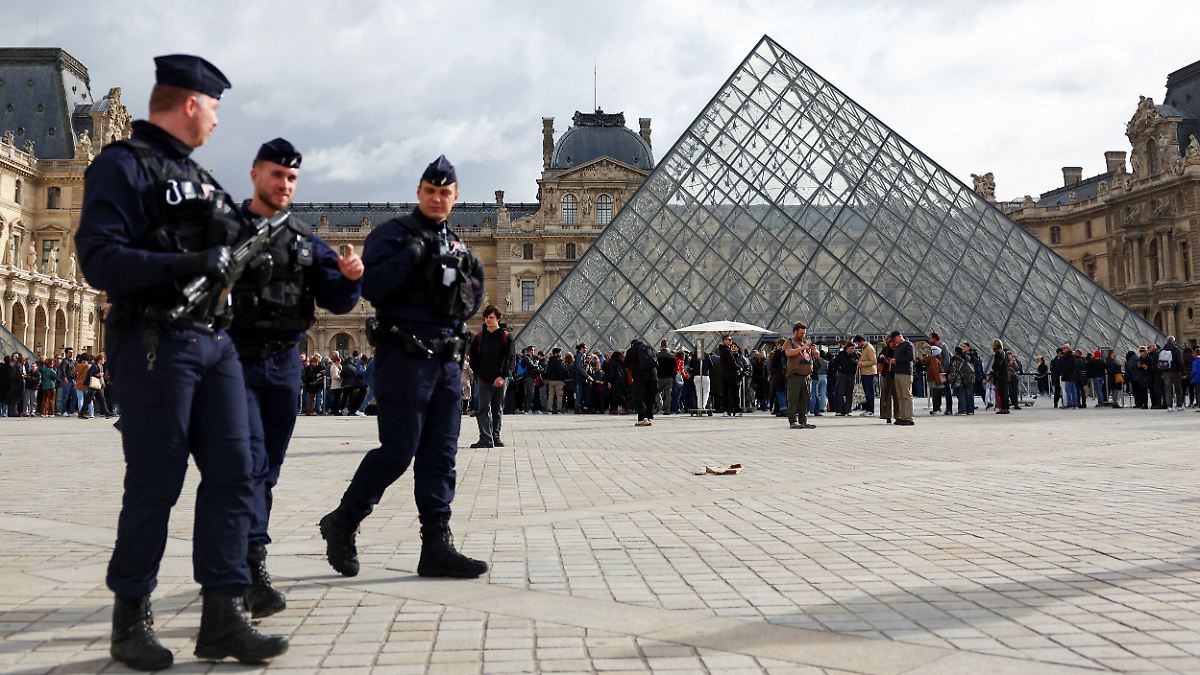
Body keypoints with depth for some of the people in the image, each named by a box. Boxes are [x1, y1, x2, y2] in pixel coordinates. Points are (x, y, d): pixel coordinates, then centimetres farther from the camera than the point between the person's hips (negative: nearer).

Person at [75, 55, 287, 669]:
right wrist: (187, 263, -23)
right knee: (155, 484, -1)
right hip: (156, 342, -8)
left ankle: (222, 617, 8)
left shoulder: (196, 175, 20)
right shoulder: (124, 164, -5)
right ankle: (131, 620, 16)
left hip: (214, 341, 8)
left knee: (232, 474, 2)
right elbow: (98, 260, -16)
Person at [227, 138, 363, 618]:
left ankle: (236, 562, 21)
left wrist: (350, 277, -12)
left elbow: (336, 300, 7)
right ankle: (253, 568, -17)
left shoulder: (305, 239, 12)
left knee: (268, 469, 9)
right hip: (237, 361, -5)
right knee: (250, 461, -15)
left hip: (285, 364, 5)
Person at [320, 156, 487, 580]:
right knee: (398, 451, -7)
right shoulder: (393, 234, -2)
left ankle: (437, 546, 8)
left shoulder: (455, 245, 19)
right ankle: (342, 523, 13)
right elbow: (371, 286, -17)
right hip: (404, 358, -7)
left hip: (446, 361, 7)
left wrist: (470, 283, 2)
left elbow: (473, 303, 22)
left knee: (440, 457, 5)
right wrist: (413, 254, -19)